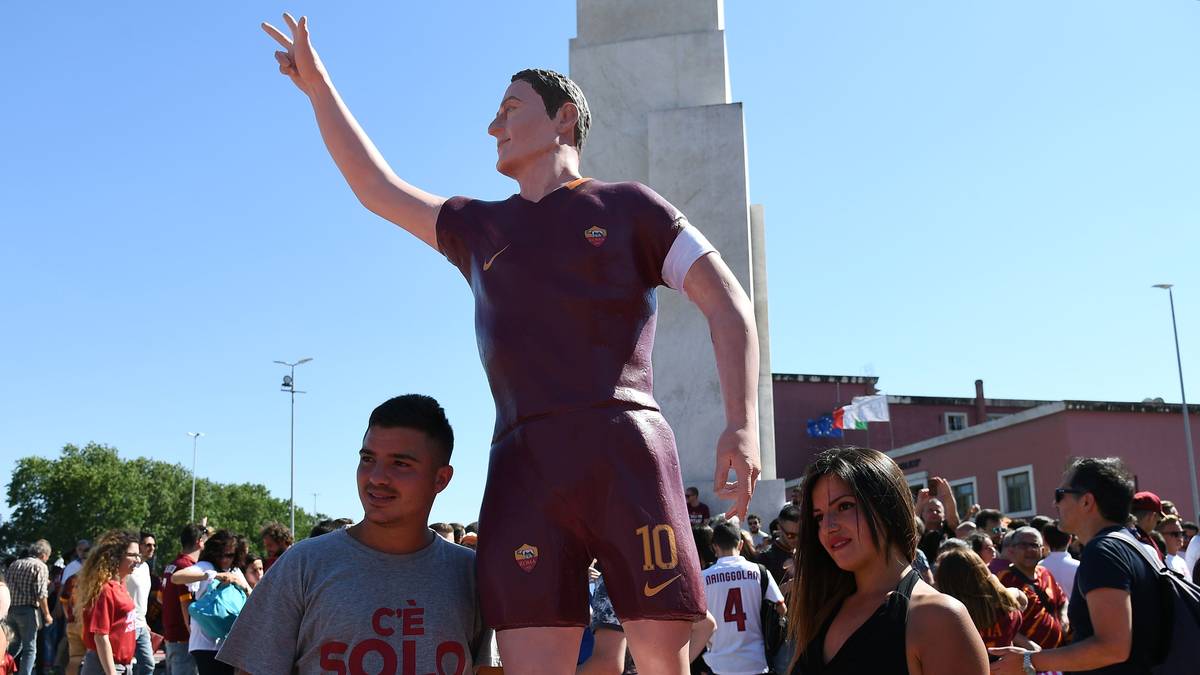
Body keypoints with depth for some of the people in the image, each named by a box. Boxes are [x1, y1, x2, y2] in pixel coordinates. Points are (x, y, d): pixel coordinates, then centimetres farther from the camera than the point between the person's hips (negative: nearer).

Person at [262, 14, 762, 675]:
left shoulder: (626, 206, 13)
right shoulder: (478, 227, 26)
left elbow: (727, 303, 5)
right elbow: (376, 187, 33)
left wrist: (742, 424, -8)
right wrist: (317, 85, 34)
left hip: (625, 449, -3)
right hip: (523, 460, 3)